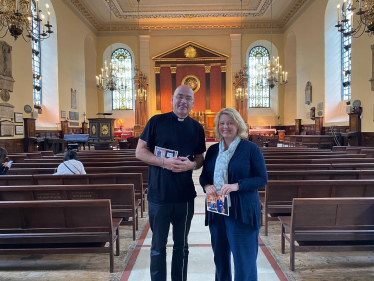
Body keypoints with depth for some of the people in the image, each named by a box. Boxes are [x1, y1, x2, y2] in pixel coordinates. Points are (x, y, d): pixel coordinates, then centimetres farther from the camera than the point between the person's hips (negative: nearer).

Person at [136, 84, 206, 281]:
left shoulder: (197, 128, 5)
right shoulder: (156, 121, -4)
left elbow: (200, 158, 10)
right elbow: (140, 152, -5)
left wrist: (191, 164, -13)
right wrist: (164, 162, -20)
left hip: (185, 196, 3)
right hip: (159, 195, -2)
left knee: (181, 245, 17)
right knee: (158, 246, 12)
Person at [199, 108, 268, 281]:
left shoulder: (250, 148, -7)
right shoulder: (213, 150, 8)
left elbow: (262, 179, -9)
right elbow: (203, 175, 13)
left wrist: (237, 185, -24)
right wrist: (206, 186, -10)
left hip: (242, 212, -5)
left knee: (244, 260, 5)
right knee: (220, 257, 18)